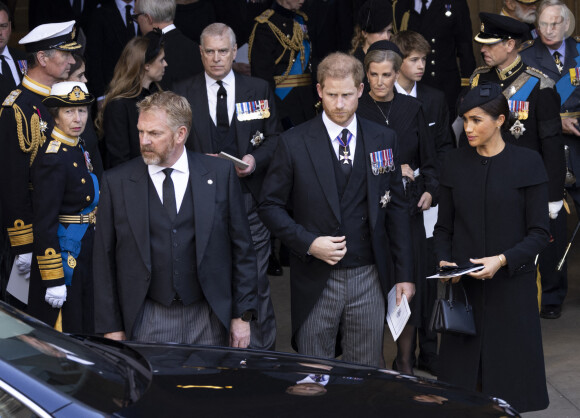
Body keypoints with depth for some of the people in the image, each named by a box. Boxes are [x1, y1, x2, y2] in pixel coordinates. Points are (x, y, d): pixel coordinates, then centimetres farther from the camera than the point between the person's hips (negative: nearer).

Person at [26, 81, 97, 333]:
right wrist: (53, 281, -22)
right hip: (63, 253, -9)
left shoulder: (78, 147, 7)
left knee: (84, 328, 17)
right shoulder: (52, 158, -20)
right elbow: (44, 223, -22)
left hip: (84, 253, 9)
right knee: (64, 331, 0)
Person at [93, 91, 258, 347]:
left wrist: (242, 316, 2)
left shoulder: (220, 174, 2)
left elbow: (242, 249, 5)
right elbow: (104, 262, 4)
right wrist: (111, 327, 0)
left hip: (209, 323, 0)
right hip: (147, 324, 0)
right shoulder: (116, 182, 2)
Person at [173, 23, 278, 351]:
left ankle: (262, 353, 13)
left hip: (250, 198, 0)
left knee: (256, 282, 1)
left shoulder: (259, 90, 7)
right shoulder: (182, 93, 5)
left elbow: (274, 139, 9)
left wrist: (255, 159, -10)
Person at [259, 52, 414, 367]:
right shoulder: (294, 143, -2)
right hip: (316, 280, -2)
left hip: (369, 280, 2)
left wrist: (404, 273, 6)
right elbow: (270, 206, 1)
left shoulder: (384, 141, 6)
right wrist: (308, 242, -14)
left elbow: (397, 208, 9)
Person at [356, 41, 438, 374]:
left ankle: (405, 361, 15)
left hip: (408, 207, 2)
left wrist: (430, 190, -3)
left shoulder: (412, 109, 7)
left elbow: (429, 160, 13)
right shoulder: (356, 111, -1)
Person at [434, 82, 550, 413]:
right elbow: (444, 227, 12)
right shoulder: (456, 163, 7)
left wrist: (503, 260, -18)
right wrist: (444, 261, -6)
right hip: (464, 286, 3)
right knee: (462, 376, 2)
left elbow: (539, 233, -4)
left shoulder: (528, 163, -2)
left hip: (511, 285, -2)